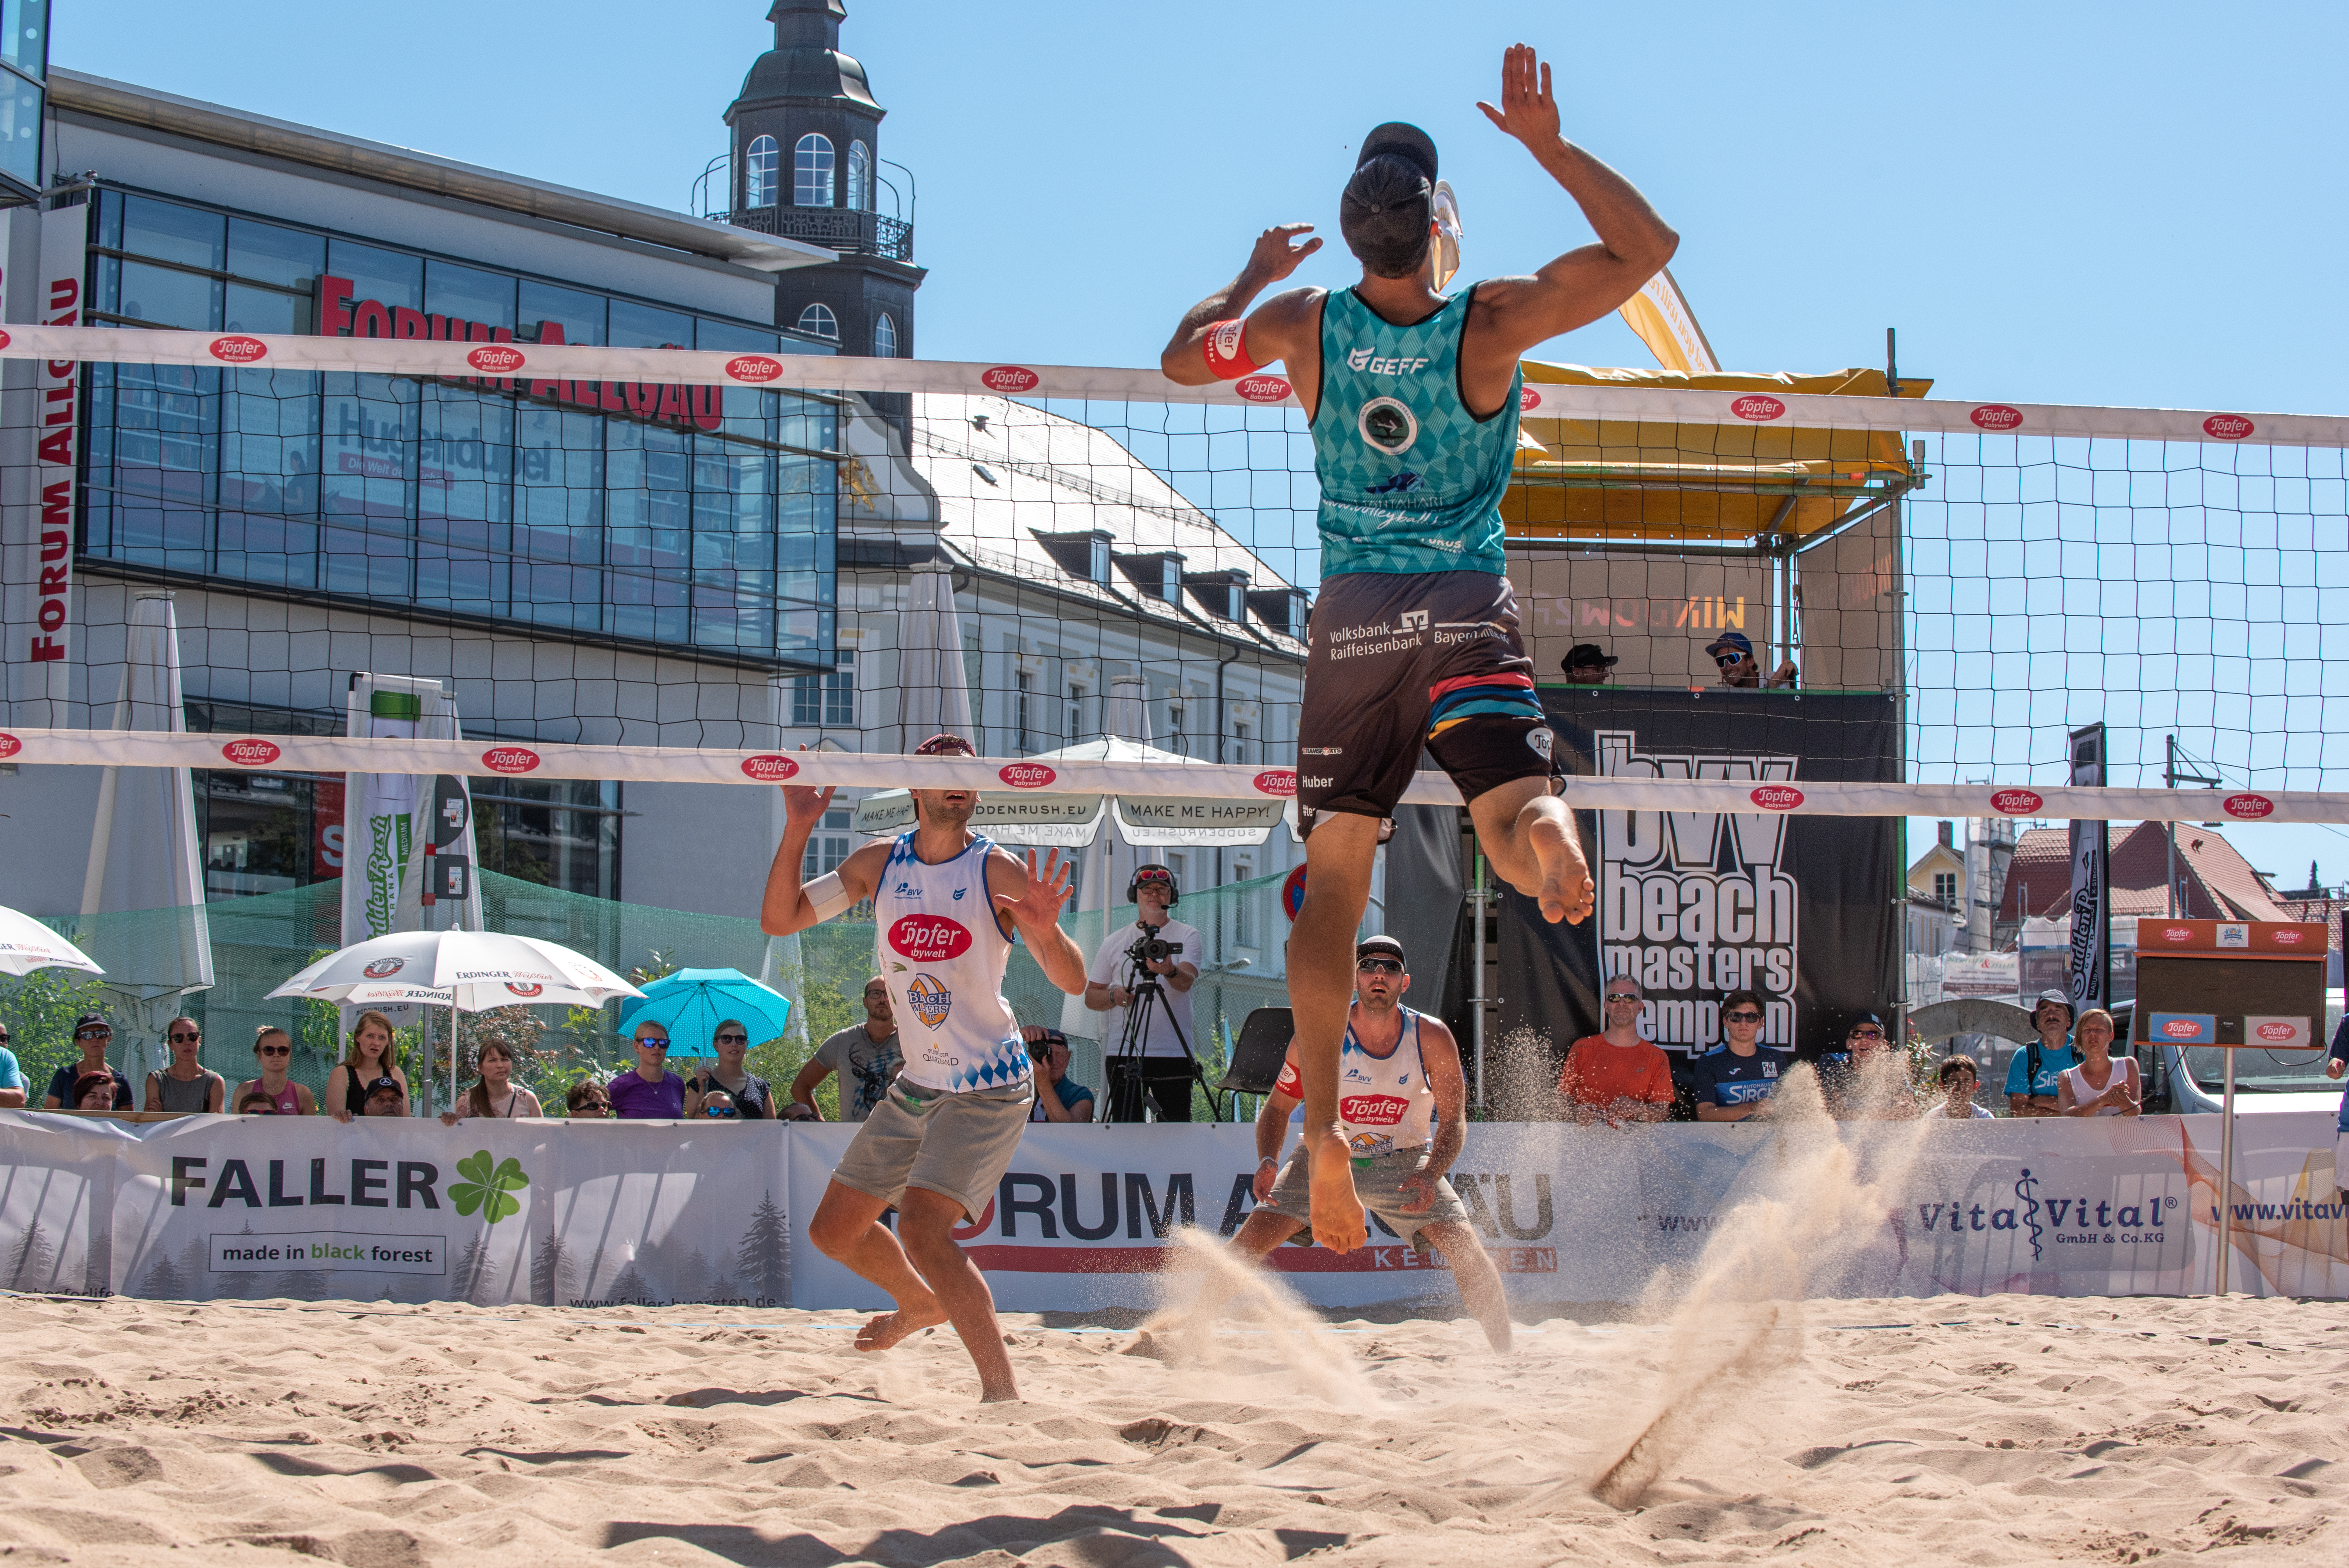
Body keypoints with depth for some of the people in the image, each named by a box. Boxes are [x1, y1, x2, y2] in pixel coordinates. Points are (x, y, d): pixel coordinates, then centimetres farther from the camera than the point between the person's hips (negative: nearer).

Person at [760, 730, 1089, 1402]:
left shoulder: (997, 873, -13)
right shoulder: (879, 865, 1)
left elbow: (1074, 983, -17)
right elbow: (778, 919, -1)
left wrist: (1045, 932, -39)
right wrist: (798, 828, -13)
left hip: (989, 1090, -6)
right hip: (916, 1086, 7)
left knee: (921, 1226, -26)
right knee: (834, 1230, 17)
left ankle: (1004, 1389, -23)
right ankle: (921, 1303, 47)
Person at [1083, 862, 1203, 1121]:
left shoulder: (1187, 935, 6)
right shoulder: (1114, 942, 12)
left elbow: (1186, 981, -12)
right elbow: (1091, 997, 13)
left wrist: (1170, 971, -35)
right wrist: (1113, 996, -9)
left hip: (1173, 1052, -2)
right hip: (1122, 1052, 2)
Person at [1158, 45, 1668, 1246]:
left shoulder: (1305, 325, -2)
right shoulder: (1490, 322, -8)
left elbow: (1183, 358, 17)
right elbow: (1647, 247, -1)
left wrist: (1255, 275, 30)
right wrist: (1549, 147, -1)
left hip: (1353, 613, 2)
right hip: (1469, 609, -2)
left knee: (1333, 872, 7)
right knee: (1520, 807, -8)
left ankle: (1322, 1118, -3)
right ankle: (1551, 841, -48)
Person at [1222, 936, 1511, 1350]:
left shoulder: (1431, 1038, -15)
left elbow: (1453, 1122, -9)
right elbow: (1278, 1106, -4)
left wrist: (1429, 1177, -27)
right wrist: (1268, 1163, -22)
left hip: (1403, 1161, 0)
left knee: (1466, 1250, -17)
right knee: (1248, 1244, -15)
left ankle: (1505, 1355, -1)